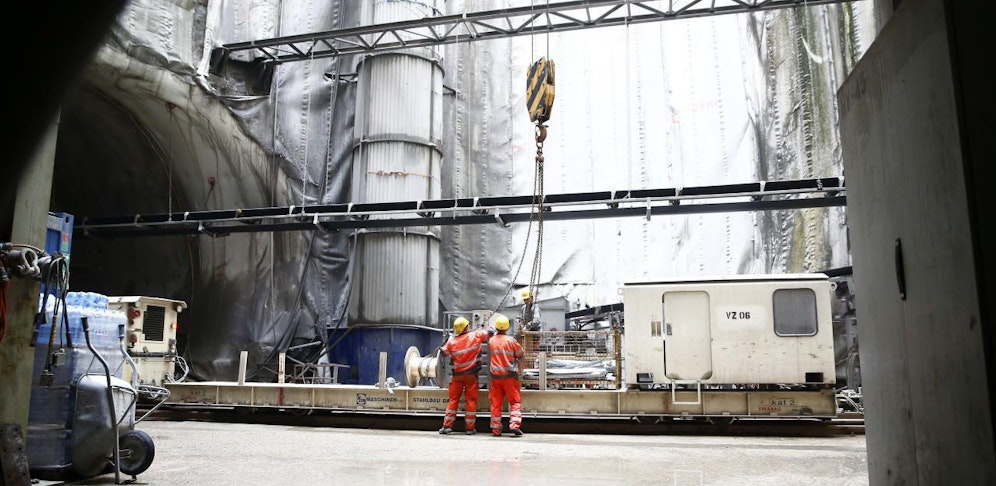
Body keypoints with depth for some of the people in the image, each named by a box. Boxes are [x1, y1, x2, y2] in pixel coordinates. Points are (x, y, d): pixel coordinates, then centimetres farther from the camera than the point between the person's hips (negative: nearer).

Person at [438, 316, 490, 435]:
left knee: (453, 400, 9)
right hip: (471, 374, -2)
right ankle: (470, 428, 8)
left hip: (457, 375, 2)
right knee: (471, 400, 5)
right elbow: (489, 333, 4)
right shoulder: (475, 336, -7)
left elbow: (444, 352, 11)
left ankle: (447, 426, 9)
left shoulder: (452, 341, -2)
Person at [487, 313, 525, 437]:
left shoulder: (491, 341, 1)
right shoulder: (511, 340, -7)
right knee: (515, 401, 3)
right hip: (510, 375, -3)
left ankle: (496, 429, 9)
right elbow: (520, 354, 2)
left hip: (495, 376, 3)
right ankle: (514, 424, -11)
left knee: (496, 403, 8)